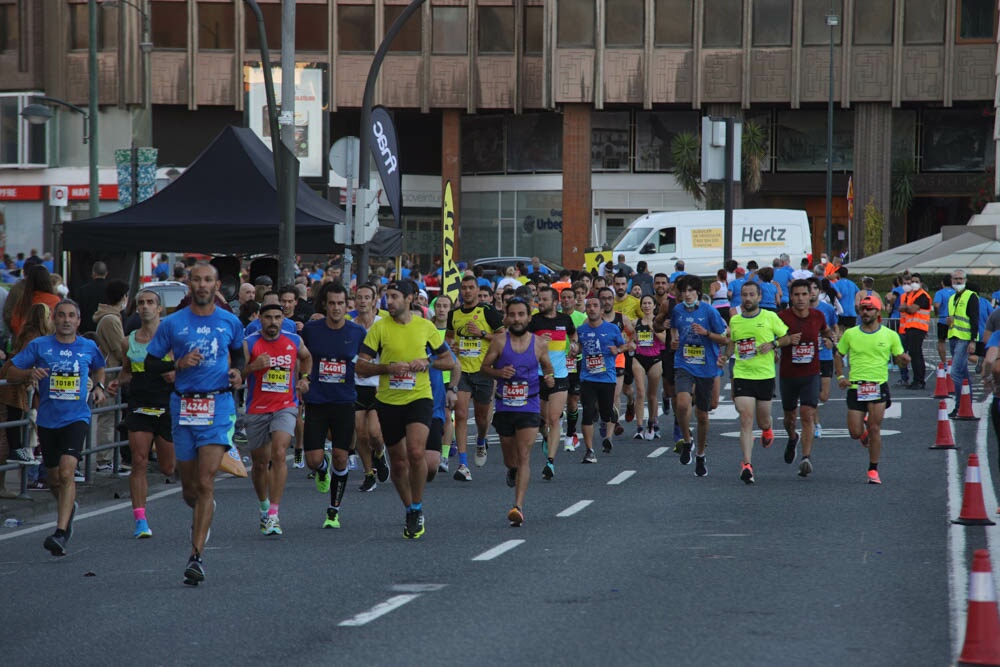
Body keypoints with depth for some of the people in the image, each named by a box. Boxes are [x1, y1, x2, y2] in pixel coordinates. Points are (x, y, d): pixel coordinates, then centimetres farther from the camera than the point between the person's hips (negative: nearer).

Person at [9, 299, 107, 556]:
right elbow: (11, 373, 2)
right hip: (47, 420, 2)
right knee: (54, 479, 13)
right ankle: (68, 507, 46)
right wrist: (30, 373, -17)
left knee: (66, 471, -21)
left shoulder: (88, 347, 4)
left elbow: (98, 369, 26)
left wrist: (98, 386, 6)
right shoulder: (39, 346, 1)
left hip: (76, 418, -2)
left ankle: (61, 532, -25)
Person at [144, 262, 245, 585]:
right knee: (189, 486, 9)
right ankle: (202, 512, 46)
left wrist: (237, 372, 3)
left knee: (206, 483, -13)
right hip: (183, 406, 1)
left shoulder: (230, 322, 6)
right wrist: (178, 364, -11)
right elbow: (150, 363, 7)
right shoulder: (172, 324, 2)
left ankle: (196, 556, -13)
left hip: (218, 406, -1)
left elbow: (238, 353, 24)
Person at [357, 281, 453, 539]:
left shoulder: (425, 326, 2)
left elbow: (448, 360, 11)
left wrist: (427, 362, -9)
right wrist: (388, 367, -19)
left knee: (416, 453, -21)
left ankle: (417, 509, -3)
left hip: (419, 397, -1)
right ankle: (410, 511, 29)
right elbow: (361, 366, -3)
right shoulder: (379, 327, -1)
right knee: (398, 462, 8)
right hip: (388, 401, 1)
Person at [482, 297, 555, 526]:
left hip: (529, 406, -1)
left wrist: (549, 378, -7)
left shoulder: (539, 343, -2)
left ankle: (519, 506, -17)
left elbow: (547, 366, 15)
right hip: (504, 406, 1)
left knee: (524, 456, -13)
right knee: (509, 458, 16)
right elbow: (485, 366, 1)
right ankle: (512, 471, 53)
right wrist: (499, 372, -19)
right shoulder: (500, 341, -5)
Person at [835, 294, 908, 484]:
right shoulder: (850, 334, 4)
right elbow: (838, 355, 14)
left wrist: (904, 359, -16)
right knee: (855, 433, 0)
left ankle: (873, 470, 4)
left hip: (879, 385, -1)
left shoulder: (890, 335, 2)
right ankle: (864, 428, 39)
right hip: (855, 386, 2)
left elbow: (899, 357, 8)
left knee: (875, 429, -9)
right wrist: (840, 376, 1)